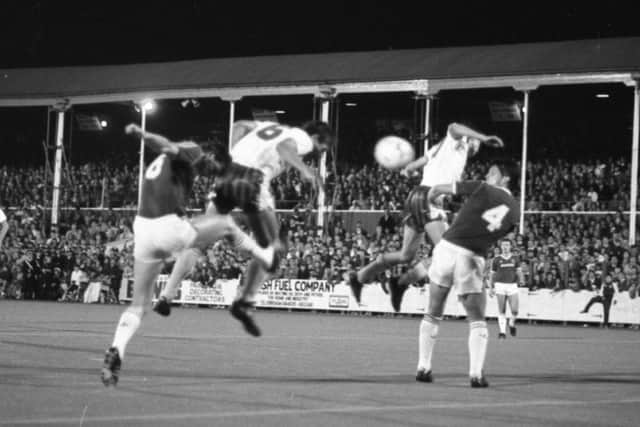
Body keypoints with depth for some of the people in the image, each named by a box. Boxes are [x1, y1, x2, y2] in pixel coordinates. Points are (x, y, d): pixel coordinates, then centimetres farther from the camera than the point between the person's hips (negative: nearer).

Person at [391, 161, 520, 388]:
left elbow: (437, 189, 7)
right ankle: (476, 374, -4)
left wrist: (430, 199, 27)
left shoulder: (482, 189, 0)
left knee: (433, 314, 14)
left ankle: (423, 368, 15)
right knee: (477, 322, 11)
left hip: (448, 248, 0)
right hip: (472, 259, 0)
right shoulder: (514, 210, 8)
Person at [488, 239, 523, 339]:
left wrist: (521, 279, -14)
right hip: (500, 285, -1)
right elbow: (492, 274, 10)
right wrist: (491, 288, 4)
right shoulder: (496, 260, 5)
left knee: (514, 311, -8)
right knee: (501, 312, -4)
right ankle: (502, 332, 2)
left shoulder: (514, 258, 9)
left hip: (512, 285, 1)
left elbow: (518, 271, 7)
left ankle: (512, 323, 22)